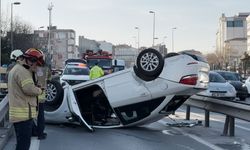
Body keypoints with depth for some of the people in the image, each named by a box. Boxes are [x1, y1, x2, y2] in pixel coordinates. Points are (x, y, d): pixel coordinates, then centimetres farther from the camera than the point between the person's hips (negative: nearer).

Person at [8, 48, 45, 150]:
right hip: (24, 114, -11)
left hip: (17, 114, 11)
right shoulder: (22, 71, -15)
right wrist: (40, 90, -5)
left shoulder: (15, 69, 21)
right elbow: (29, 89, -25)